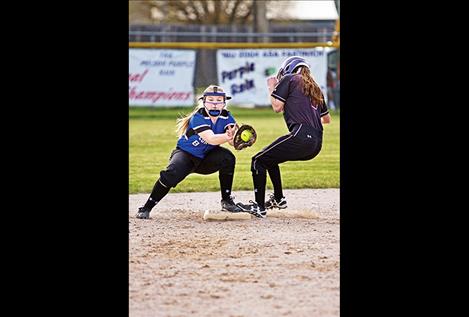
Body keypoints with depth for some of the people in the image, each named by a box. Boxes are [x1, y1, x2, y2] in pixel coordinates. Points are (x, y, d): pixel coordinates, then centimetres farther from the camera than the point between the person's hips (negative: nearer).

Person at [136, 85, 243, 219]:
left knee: (228, 157, -25)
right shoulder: (198, 117, -25)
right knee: (172, 174, -33)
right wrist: (227, 136, -58)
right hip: (185, 154, -4)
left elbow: (233, 142, -25)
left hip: (206, 158, 4)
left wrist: (233, 136, -50)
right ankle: (146, 208, -16)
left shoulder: (226, 117, -11)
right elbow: (211, 139, -40)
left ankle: (226, 201, -10)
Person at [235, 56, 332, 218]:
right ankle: (278, 199, 31)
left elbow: (277, 107, 1)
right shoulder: (315, 88, 25)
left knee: (258, 161, -1)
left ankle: (259, 207, -10)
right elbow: (327, 119, 28)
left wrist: (272, 88, 17)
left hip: (301, 136, -8)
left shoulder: (289, 79, 6)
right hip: (316, 144, 8)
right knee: (269, 158, 28)